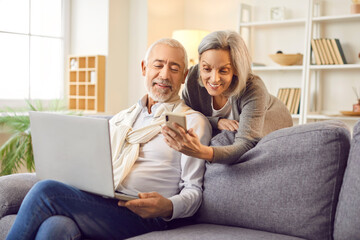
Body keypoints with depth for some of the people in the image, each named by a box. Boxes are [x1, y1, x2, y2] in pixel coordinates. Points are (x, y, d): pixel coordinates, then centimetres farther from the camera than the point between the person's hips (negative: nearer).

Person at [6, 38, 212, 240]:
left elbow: (194, 190, 3)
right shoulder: (120, 119, 27)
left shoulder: (194, 122, 9)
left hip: (142, 218, -4)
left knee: (46, 191, -25)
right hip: (96, 204, 5)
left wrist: (169, 207, -20)